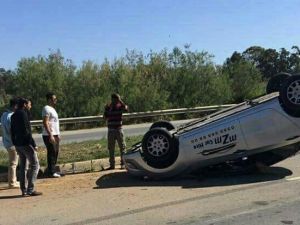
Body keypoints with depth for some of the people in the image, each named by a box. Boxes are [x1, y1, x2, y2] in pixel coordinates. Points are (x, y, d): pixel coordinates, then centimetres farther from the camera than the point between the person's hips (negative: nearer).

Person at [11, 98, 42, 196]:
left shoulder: (13, 116, 13)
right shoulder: (23, 114, -14)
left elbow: (13, 132, 16)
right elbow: (26, 131, -19)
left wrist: (15, 144, 20)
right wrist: (33, 144, -16)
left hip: (18, 144, 9)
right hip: (26, 143, -9)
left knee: (23, 166, 12)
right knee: (34, 165, -3)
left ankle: (24, 190, 15)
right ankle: (30, 189, -8)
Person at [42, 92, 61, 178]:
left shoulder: (52, 109, 18)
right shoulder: (47, 109, -13)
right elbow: (45, 123, -21)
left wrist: (57, 135, 21)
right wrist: (50, 135, -25)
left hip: (54, 135, 10)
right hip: (49, 135, -10)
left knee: (55, 152, 12)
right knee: (51, 153, -6)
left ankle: (53, 171, 20)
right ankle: (51, 172, 0)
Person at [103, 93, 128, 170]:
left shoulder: (120, 106, 0)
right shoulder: (108, 107, 5)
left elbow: (126, 108, -23)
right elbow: (105, 117, -1)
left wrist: (120, 101, -22)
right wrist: (109, 109, -10)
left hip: (119, 129, -2)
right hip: (110, 130, 2)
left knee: (122, 147, 0)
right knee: (111, 148, 5)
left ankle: (123, 163, 8)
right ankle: (112, 165, 13)